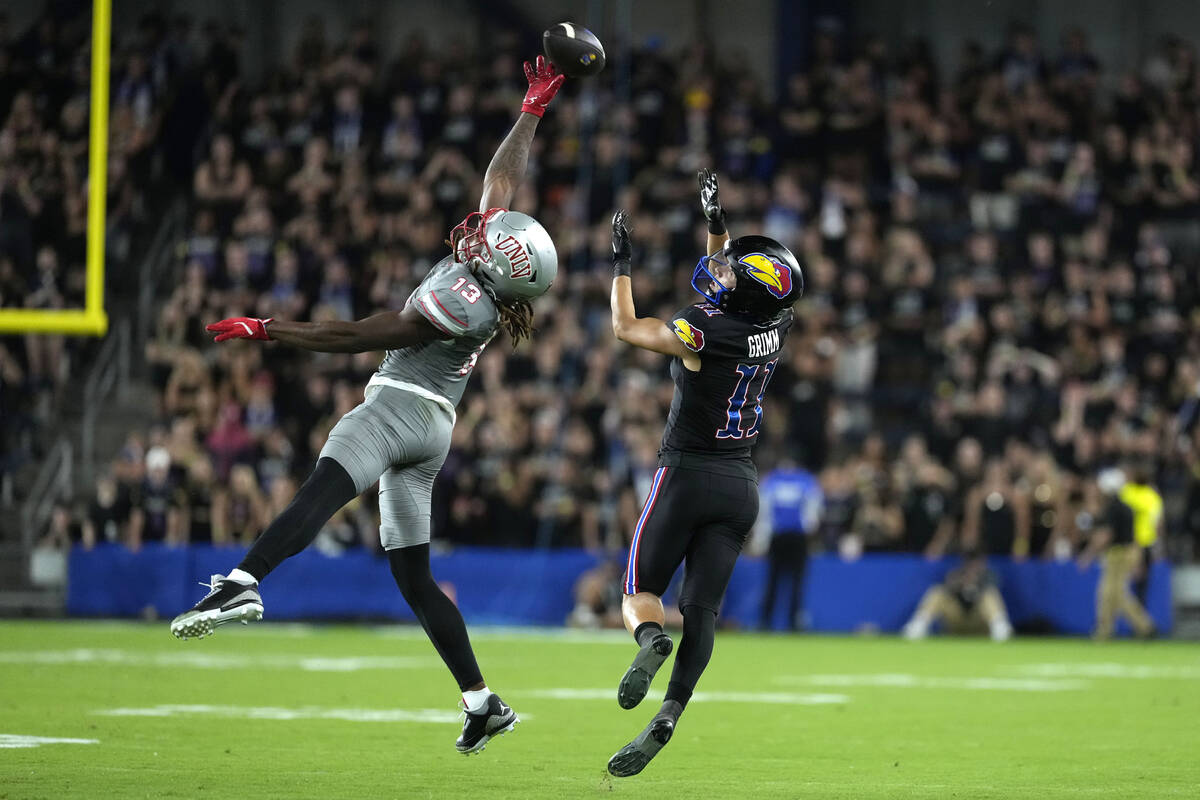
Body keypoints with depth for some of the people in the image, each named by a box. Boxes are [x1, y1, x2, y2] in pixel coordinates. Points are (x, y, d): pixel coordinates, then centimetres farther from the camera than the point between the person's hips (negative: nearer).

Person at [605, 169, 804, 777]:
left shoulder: (703, 333, -17)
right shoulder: (774, 329, 0)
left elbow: (625, 327, -2)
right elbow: (729, 291, 22)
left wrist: (623, 263, 8)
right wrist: (716, 223, 22)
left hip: (689, 474, -5)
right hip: (740, 483, 5)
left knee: (640, 592, 6)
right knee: (701, 609, 1)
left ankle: (651, 639, -28)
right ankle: (665, 721, -12)